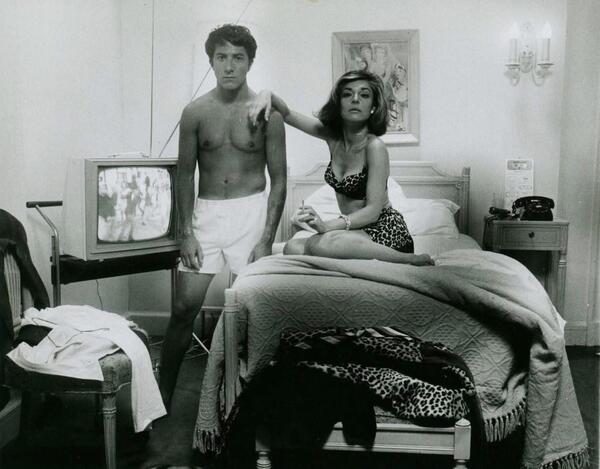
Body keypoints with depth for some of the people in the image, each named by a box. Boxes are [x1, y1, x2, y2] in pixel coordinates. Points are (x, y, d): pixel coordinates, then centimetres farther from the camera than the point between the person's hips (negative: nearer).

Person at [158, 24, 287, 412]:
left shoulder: (266, 112, -3)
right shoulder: (195, 112, 2)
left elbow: (279, 180, -1)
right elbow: (185, 175, 6)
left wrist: (266, 239, -8)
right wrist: (186, 233, -2)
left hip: (251, 211, -1)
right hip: (206, 212, 2)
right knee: (185, 307, 0)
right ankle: (163, 395, 13)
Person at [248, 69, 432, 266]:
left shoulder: (374, 146, -17)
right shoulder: (332, 135, 3)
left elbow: (373, 211, -21)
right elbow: (287, 114, 8)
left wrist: (327, 226, -34)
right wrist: (267, 94, -14)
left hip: (383, 230, -7)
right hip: (355, 228, 7)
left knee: (321, 244, -33)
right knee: (292, 248, -16)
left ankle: (408, 259, -17)